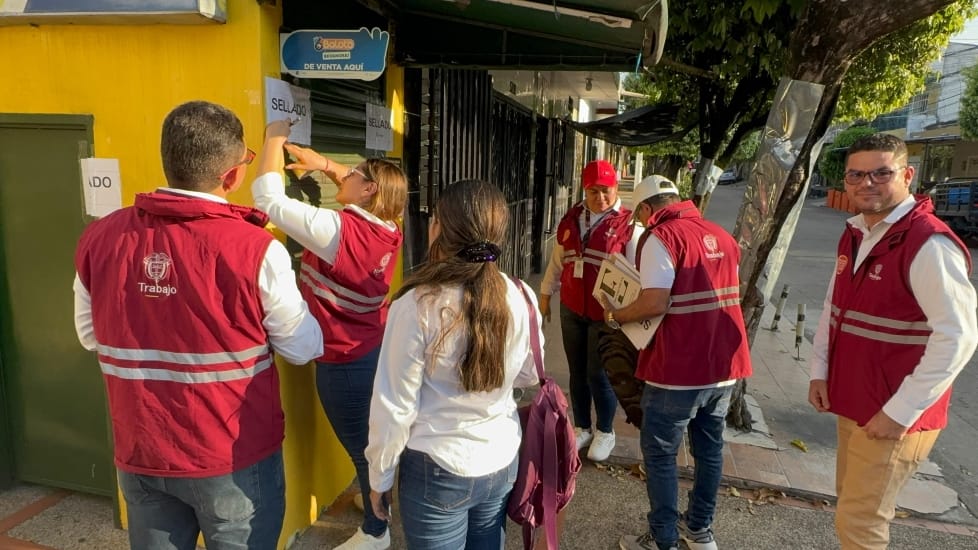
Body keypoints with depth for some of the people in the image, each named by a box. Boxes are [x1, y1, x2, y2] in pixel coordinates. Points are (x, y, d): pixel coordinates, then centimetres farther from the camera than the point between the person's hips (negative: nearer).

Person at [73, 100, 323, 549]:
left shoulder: (99, 237, -9)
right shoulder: (254, 248, -22)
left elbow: (91, 336, 7)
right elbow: (304, 348, -10)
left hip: (139, 454, 4)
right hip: (235, 458, -3)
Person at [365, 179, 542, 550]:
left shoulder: (417, 305, -22)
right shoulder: (521, 298, -10)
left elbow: (394, 406, -15)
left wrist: (380, 476, -1)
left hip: (437, 469, -4)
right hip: (502, 462, 4)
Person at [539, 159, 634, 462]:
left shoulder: (627, 224, -9)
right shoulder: (572, 219, 7)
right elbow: (557, 259, 16)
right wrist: (546, 294, 18)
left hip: (605, 312, -5)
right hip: (571, 309, 5)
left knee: (598, 374, 2)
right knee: (577, 372, 14)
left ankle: (605, 432, 24)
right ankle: (582, 428, 32)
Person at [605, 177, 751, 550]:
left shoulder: (661, 236, -12)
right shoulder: (722, 236, 11)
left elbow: (655, 303, -22)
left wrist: (616, 317, -6)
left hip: (679, 370, -7)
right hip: (725, 365, 8)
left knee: (659, 455, 9)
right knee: (709, 449, 21)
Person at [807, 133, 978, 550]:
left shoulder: (930, 245, -20)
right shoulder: (854, 235, 7)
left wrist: (900, 412, -21)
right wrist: (820, 371, 6)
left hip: (894, 415, -8)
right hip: (850, 404, 8)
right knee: (853, 507, 22)